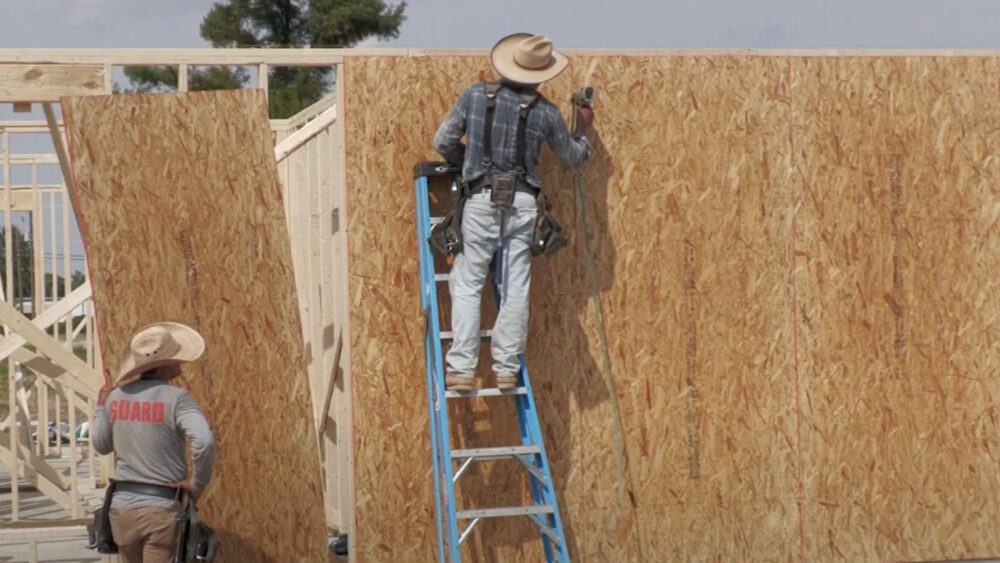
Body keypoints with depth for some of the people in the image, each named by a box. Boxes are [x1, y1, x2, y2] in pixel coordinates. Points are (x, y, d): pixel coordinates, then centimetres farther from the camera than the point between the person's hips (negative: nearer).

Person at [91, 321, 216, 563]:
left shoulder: (116, 396, 3)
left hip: (123, 507, 6)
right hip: (162, 509, -5)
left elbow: (102, 445, 16)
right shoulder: (176, 398, -14)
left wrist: (100, 407, 30)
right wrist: (198, 484, -13)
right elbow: (204, 442, -28)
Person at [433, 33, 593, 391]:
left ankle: (462, 368, -5)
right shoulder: (545, 112, 1)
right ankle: (506, 368, 6)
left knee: (468, 284, 3)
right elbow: (572, 159, 16)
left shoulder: (475, 96, 0)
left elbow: (443, 142, 5)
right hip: (522, 203, 1)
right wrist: (582, 131, 36)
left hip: (481, 200, -1)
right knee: (516, 289, 6)